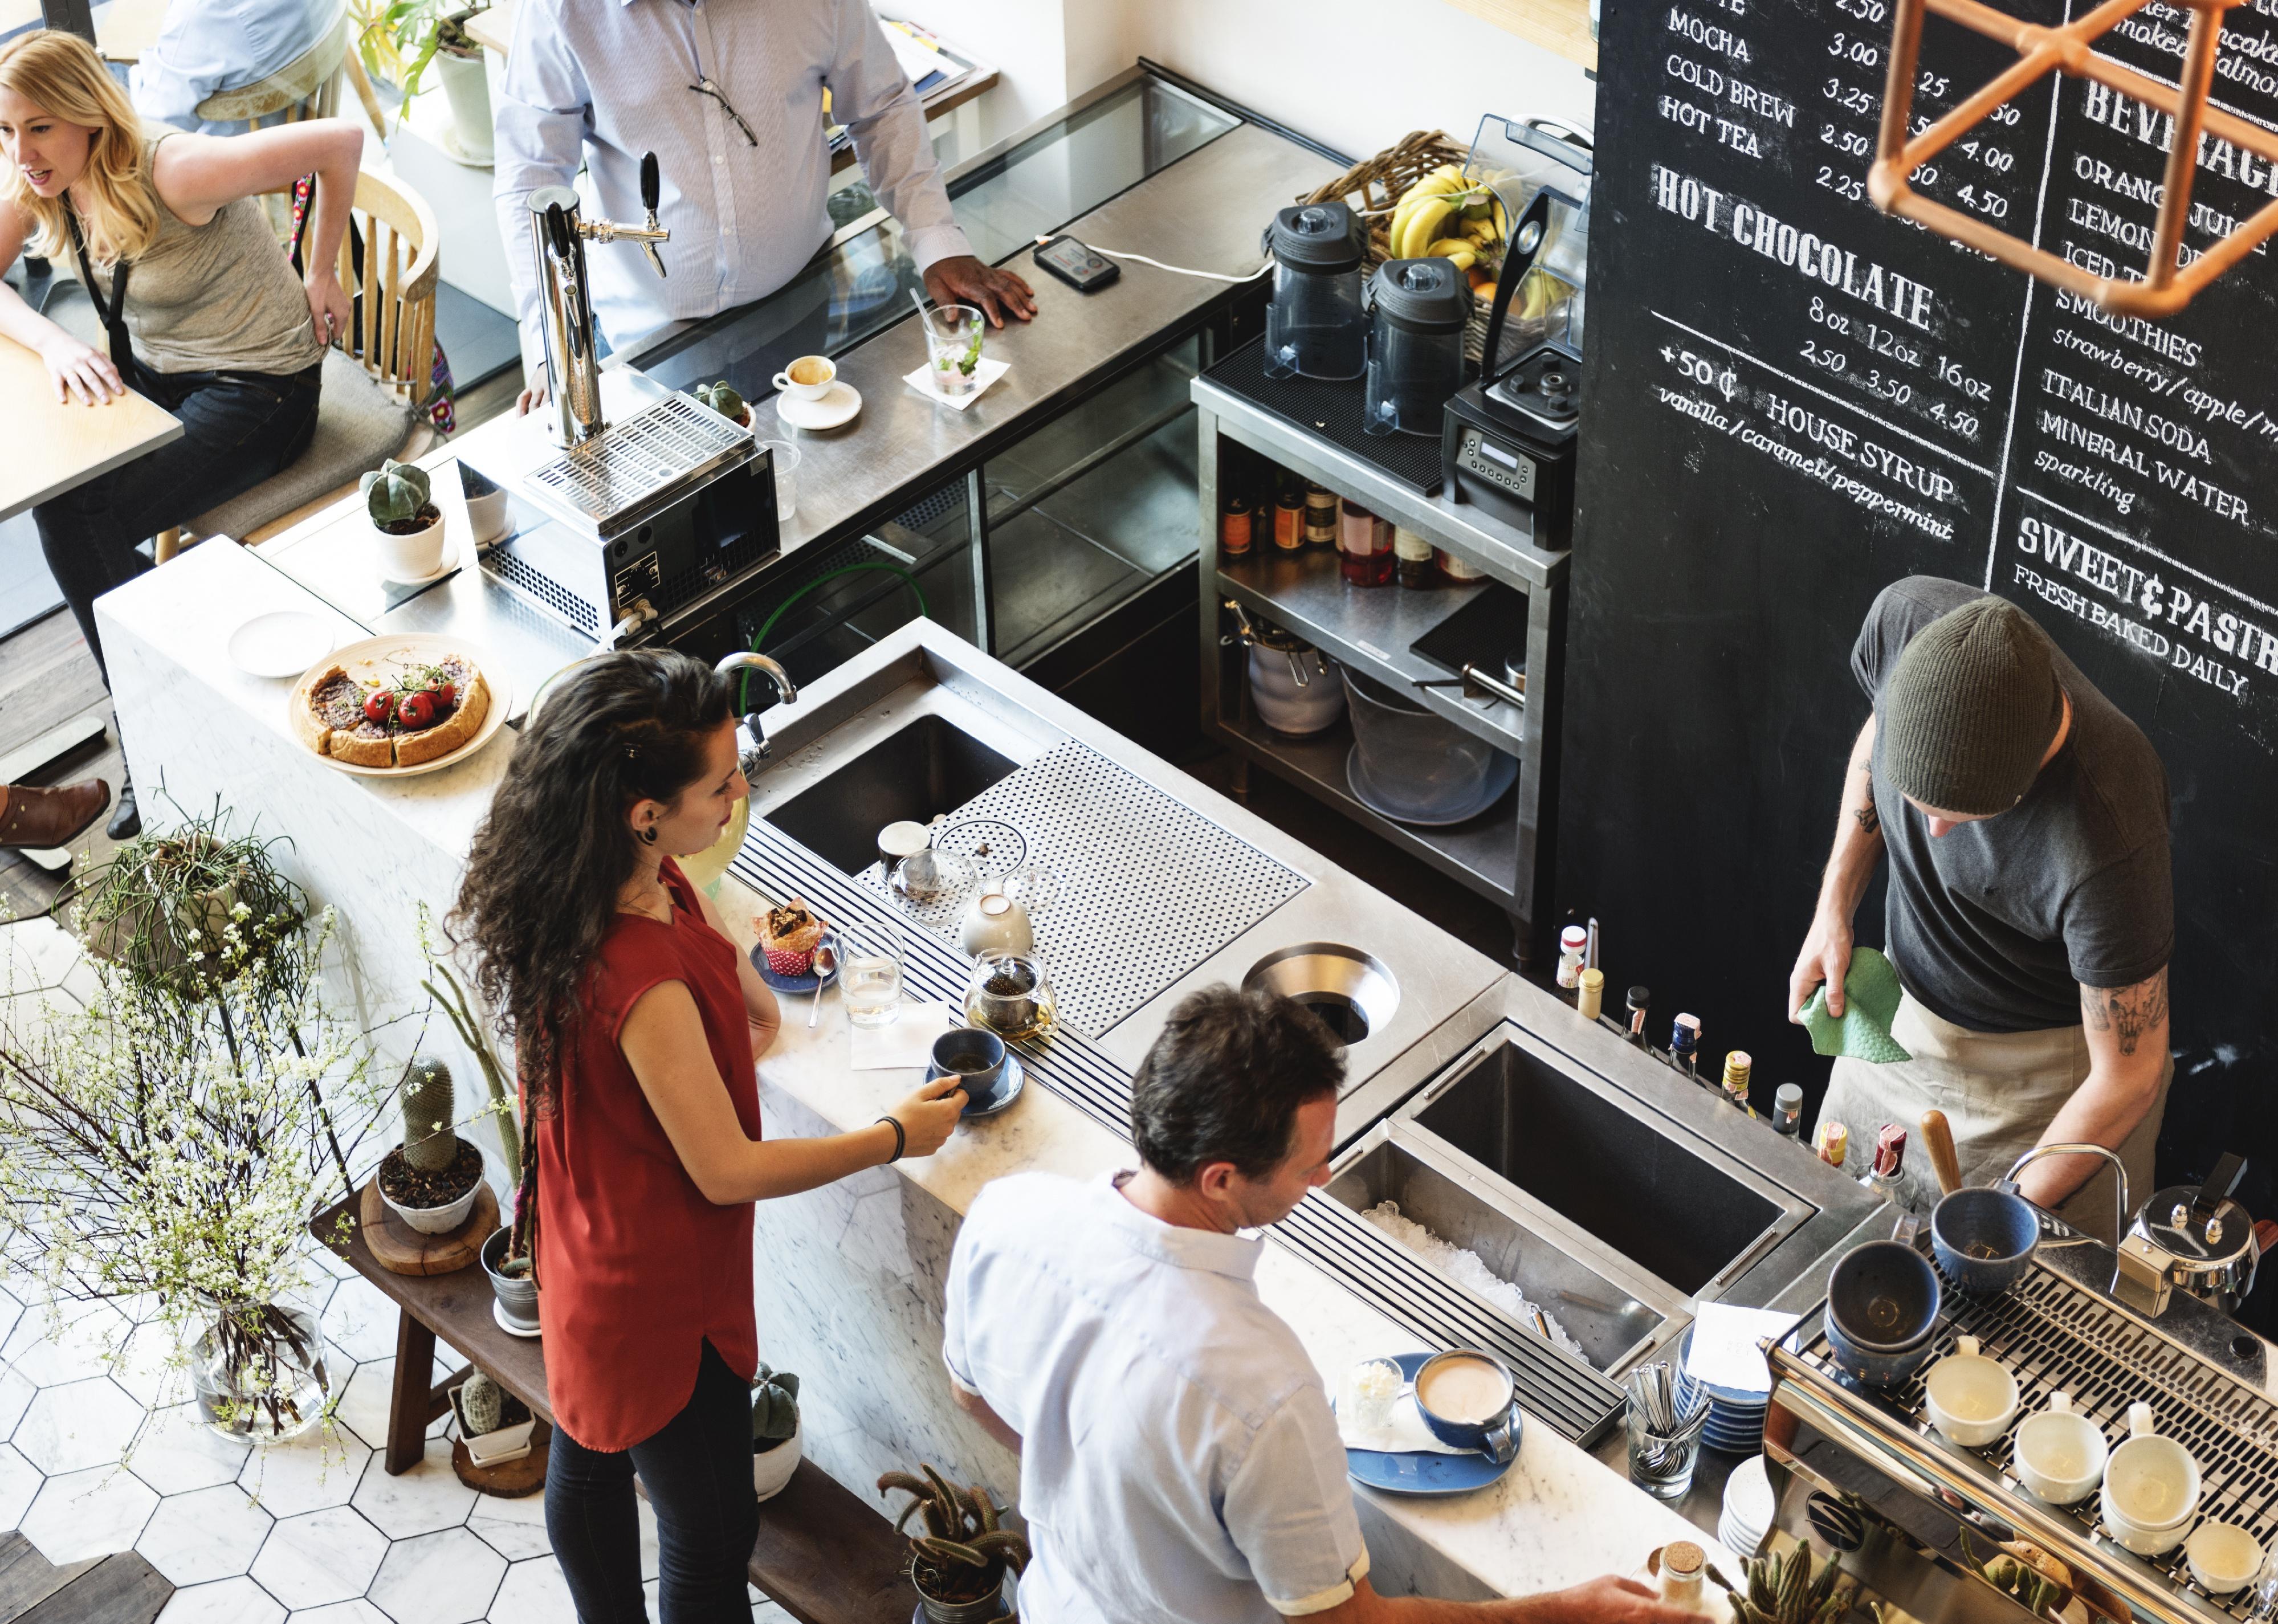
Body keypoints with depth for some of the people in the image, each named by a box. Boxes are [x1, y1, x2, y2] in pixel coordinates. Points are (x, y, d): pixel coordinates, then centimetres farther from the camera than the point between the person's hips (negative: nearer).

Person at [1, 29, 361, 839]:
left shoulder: (172, 172, -27)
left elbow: (341, 140, -25)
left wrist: (322, 274, -10)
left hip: (259, 391, -8)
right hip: (153, 375, 8)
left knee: (74, 522, -22)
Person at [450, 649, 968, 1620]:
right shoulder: (644, 983, -39)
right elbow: (728, 1171, -26)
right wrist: (896, 1138, -16)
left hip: (583, 1248, 9)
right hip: (658, 1296, -9)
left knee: (588, 1462, 29)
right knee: (713, 1538, 11)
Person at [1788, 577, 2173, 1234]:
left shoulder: (2105, 843, -41)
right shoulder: (1906, 618, -27)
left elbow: (2129, 1077, -26)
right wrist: (1833, 909, -5)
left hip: (2048, 1075, -5)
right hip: (1905, 1008, 5)